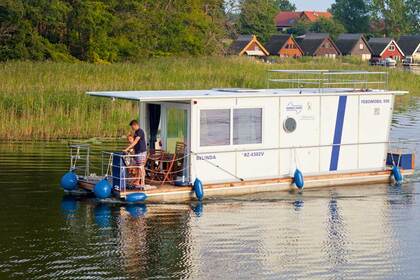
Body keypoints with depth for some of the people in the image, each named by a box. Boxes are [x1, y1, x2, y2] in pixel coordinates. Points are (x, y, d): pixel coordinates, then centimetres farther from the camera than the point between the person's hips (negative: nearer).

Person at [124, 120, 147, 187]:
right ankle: (137, 181, 15)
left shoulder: (140, 132, -15)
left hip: (141, 152, -9)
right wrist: (129, 149, 14)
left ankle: (142, 182, -2)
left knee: (141, 167, -6)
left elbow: (135, 142, -23)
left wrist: (127, 149, -26)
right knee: (138, 167, 11)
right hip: (137, 152, 9)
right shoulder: (136, 132, 15)